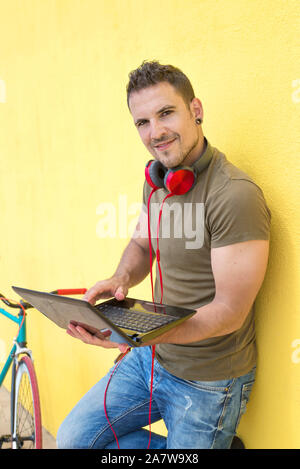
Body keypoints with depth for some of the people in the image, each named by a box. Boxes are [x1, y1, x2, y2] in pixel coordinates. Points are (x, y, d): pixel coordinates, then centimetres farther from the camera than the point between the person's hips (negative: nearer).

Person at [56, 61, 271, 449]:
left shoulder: (235, 195, -26)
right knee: (73, 438, 11)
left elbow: (230, 311, -25)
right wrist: (120, 279, -10)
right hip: (152, 359, 8)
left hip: (207, 383, -7)